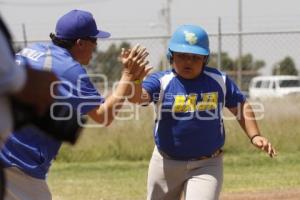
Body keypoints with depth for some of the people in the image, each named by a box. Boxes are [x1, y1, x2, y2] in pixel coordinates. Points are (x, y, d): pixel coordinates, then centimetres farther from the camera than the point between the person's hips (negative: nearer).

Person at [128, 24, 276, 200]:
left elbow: (241, 106, 9)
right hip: (166, 164, 1)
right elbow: (137, 95, -28)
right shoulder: (162, 81, -9)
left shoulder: (219, 80, -3)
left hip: (207, 166, -1)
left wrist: (255, 136, -5)